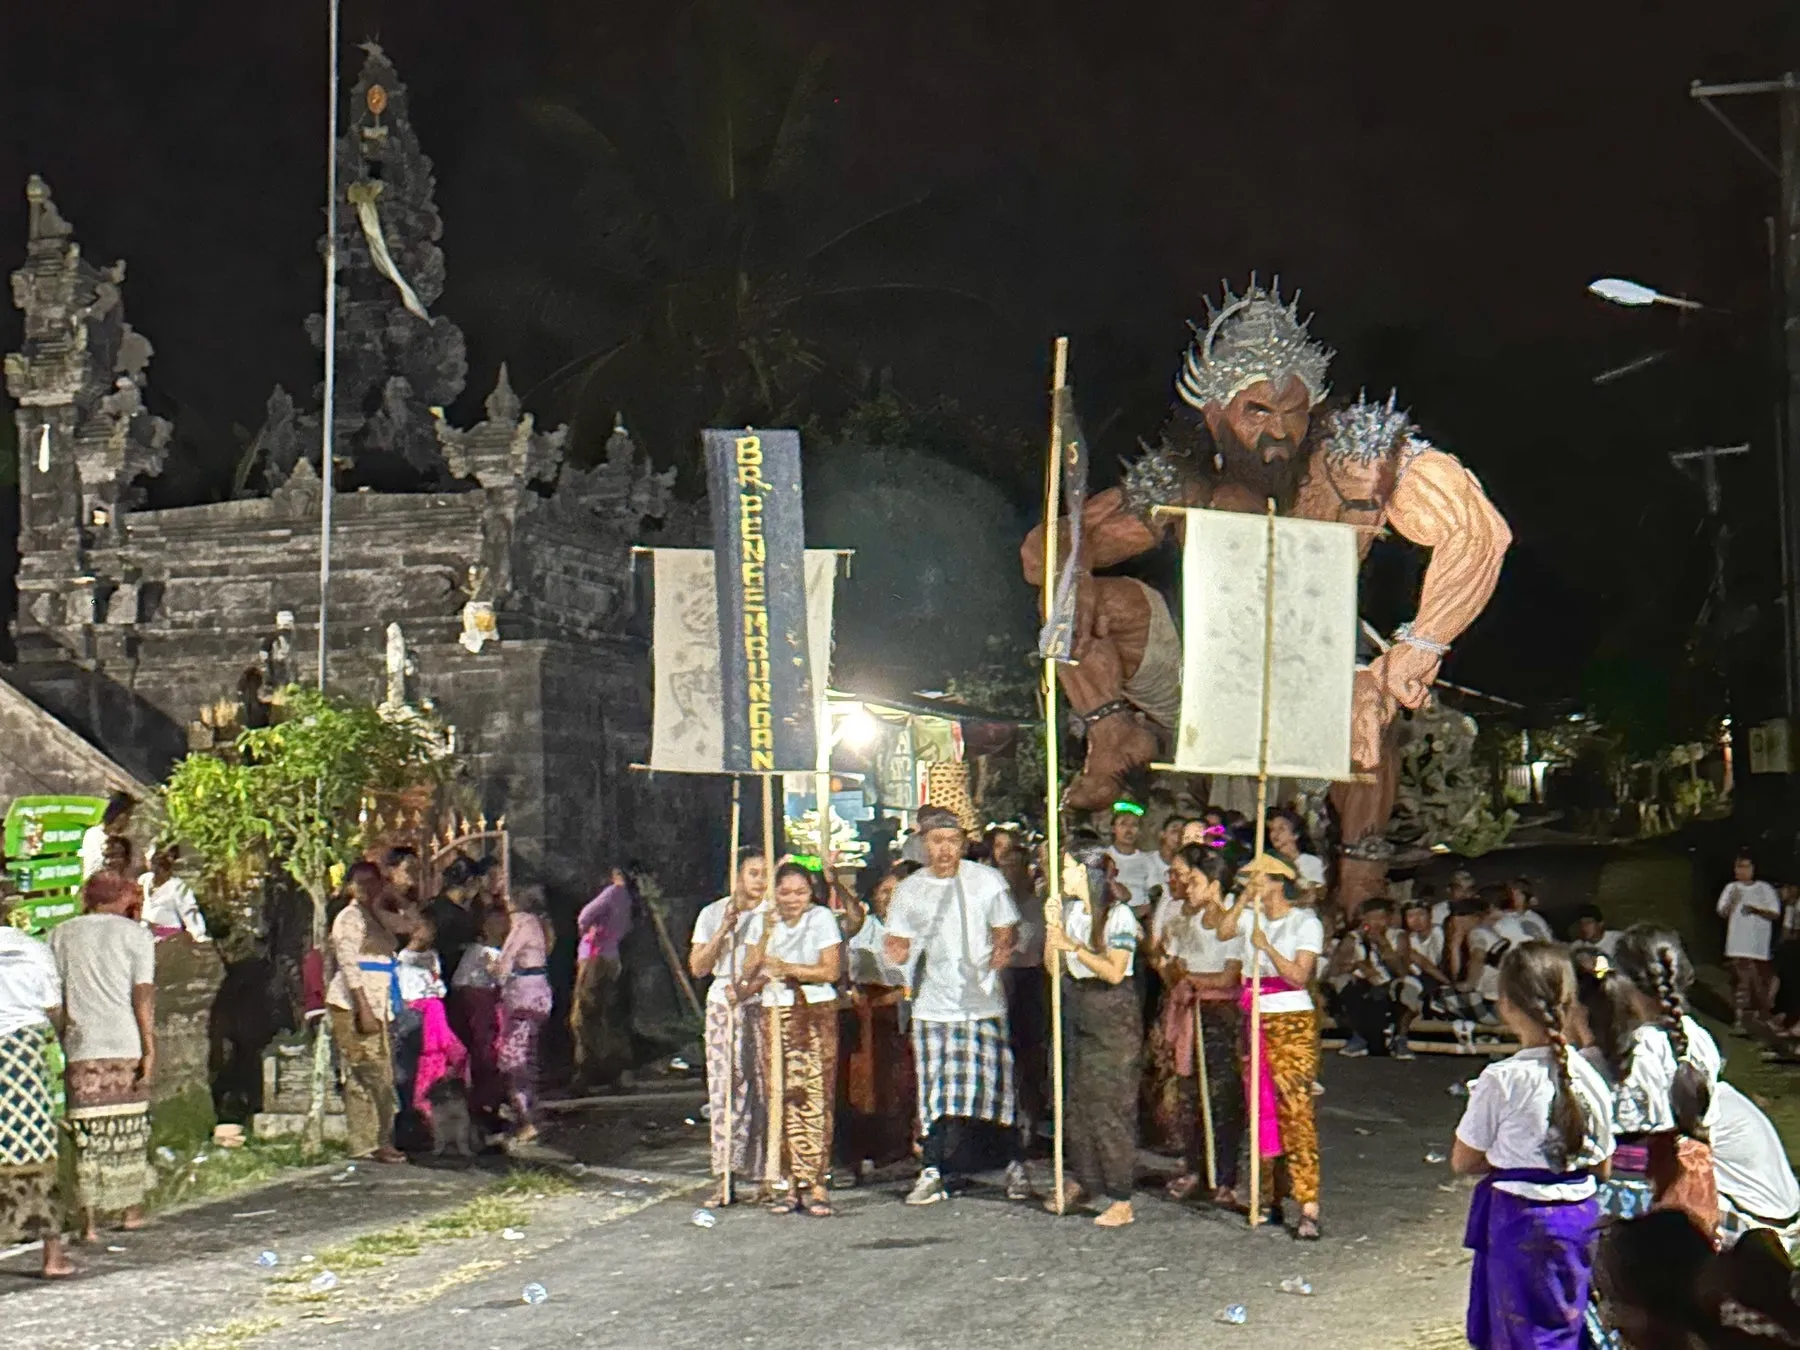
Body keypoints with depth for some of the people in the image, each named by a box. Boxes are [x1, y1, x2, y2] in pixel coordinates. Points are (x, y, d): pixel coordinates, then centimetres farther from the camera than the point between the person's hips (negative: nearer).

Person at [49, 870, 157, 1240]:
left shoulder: (60, 935, 10)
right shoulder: (135, 934, 1)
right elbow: (143, 996, -6)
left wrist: (58, 1048, 13)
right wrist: (150, 1049, -7)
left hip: (81, 1047, 1)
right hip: (126, 1043, -1)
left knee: (87, 1133, 3)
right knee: (130, 1129, 12)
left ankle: (90, 1218, -1)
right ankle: (132, 1209, 22)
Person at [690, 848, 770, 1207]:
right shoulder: (713, 914, 12)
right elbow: (698, 967, 6)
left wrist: (747, 986, -17)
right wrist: (724, 930, -6)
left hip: (763, 1005, -2)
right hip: (722, 1005, 2)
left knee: (766, 1086, -8)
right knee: (725, 1087, -1)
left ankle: (771, 1174, -5)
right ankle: (726, 1180, 1)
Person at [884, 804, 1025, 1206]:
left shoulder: (987, 881, 2)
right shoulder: (909, 891, 7)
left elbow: (1006, 929, 7)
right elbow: (899, 945, 11)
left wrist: (1002, 950, -15)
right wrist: (898, 951, -13)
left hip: (983, 1003, -2)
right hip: (932, 1004, 2)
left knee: (995, 1083, -2)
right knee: (937, 1093, 0)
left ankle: (1016, 1165, 12)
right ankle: (935, 1172, 7)